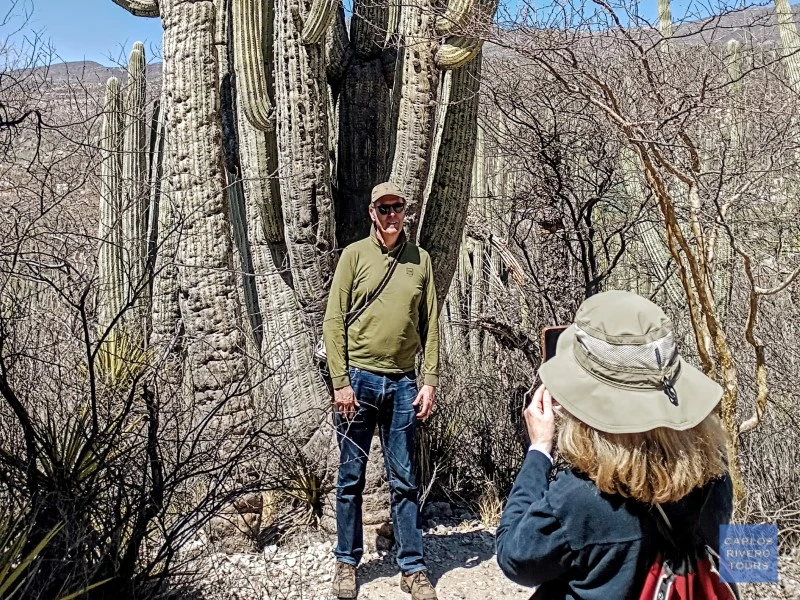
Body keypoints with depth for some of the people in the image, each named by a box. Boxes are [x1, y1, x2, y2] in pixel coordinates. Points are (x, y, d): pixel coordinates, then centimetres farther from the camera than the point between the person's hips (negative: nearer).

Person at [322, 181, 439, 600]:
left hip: (403, 384, 2)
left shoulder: (420, 260, 8)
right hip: (358, 380, -1)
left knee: (404, 481, 9)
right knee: (351, 478, 9)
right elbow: (334, 321, -3)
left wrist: (430, 380, 1)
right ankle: (347, 562, 25)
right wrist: (341, 382, -9)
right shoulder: (354, 255, 1)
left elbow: (430, 325, 8)